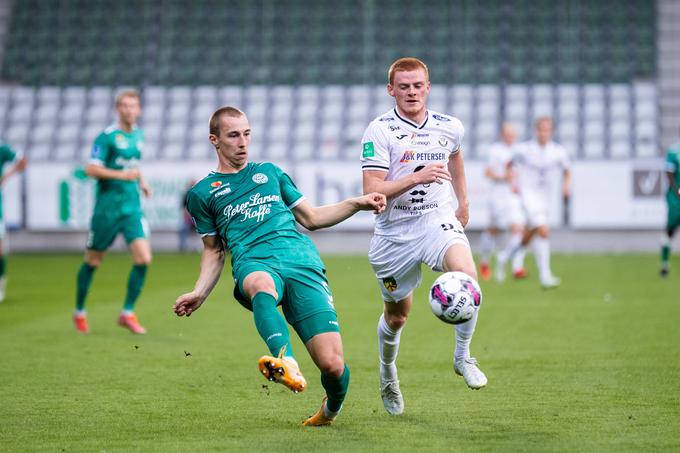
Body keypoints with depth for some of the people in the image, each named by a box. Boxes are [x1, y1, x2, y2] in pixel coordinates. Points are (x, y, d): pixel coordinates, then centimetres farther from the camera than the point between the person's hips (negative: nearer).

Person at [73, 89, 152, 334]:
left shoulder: (138, 135, 11)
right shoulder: (107, 136, -10)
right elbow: (91, 169, -18)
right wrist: (123, 175, -23)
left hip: (132, 208, 5)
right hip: (107, 207, -5)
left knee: (143, 258, -10)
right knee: (93, 261, 7)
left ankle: (127, 313, 1)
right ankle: (79, 312, 25)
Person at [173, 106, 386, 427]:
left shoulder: (269, 172, 28)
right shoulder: (202, 193, 23)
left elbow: (311, 218, 31)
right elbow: (214, 251, 28)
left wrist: (357, 203, 20)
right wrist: (199, 293, 11)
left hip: (302, 261, 2)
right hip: (254, 264, -2)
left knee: (333, 365, -14)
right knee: (262, 286, -44)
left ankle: (331, 409, 20)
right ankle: (286, 363, -69)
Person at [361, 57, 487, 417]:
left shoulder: (449, 127, 2)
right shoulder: (379, 131, -11)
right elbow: (372, 191, -19)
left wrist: (463, 202, 29)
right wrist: (418, 177, -29)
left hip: (439, 222, 2)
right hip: (394, 234, -1)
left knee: (467, 275, -29)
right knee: (396, 315, 12)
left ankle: (462, 356, -9)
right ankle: (388, 374, 43)